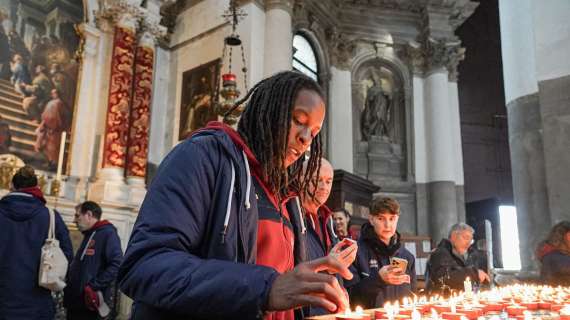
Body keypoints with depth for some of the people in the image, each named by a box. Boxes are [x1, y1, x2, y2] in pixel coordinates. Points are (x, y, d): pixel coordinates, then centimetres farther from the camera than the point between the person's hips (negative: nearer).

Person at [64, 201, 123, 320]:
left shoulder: (107, 233, -10)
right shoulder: (88, 235, 19)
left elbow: (117, 264, -22)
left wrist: (94, 286, -23)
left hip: (90, 304, -9)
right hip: (75, 301, 9)